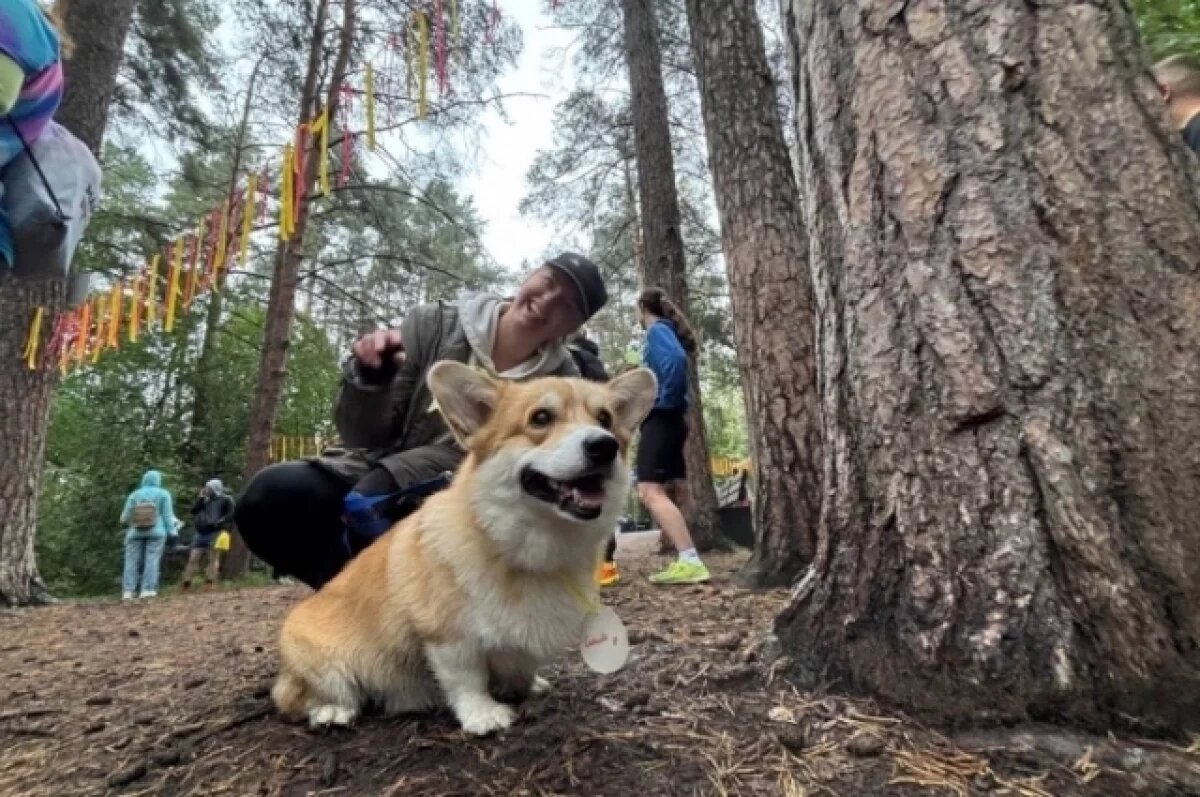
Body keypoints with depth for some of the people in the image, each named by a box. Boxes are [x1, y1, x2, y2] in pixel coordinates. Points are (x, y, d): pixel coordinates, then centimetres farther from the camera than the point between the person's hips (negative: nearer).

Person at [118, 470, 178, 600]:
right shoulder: (163, 494, 4)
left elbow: (125, 517, 13)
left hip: (136, 533, 2)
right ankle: (148, 589, -12)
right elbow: (168, 514, -2)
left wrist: (126, 524, 34)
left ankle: (128, 591, -4)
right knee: (152, 559, -5)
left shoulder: (134, 494, 11)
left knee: (132, 560, 2)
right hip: (156, 532, -2)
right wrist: (171, 531, -1)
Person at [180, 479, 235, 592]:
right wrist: (201, 498, 9)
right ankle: (186, 583, 4)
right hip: (200, 534, 7)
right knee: (193, 558, 2)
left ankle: (210, 583, -8)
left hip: (215, 533, -7)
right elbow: (193, 511, 13)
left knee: (213, 558, -7)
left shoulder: (226, 500, 5)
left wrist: (220, 522, -17)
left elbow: (232, 514, -6)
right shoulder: (205, 501, 25)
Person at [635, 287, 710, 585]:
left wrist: (665, 401, -19)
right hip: (666, 421, 10)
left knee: (650, 492, -16)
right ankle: (685, 560, 11)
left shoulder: (657, 330, -7)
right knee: (656, 492, 11)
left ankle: (691, 562, -20)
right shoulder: (664, 331, 21)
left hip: (660, 419, -10)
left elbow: (676, 360, -26)